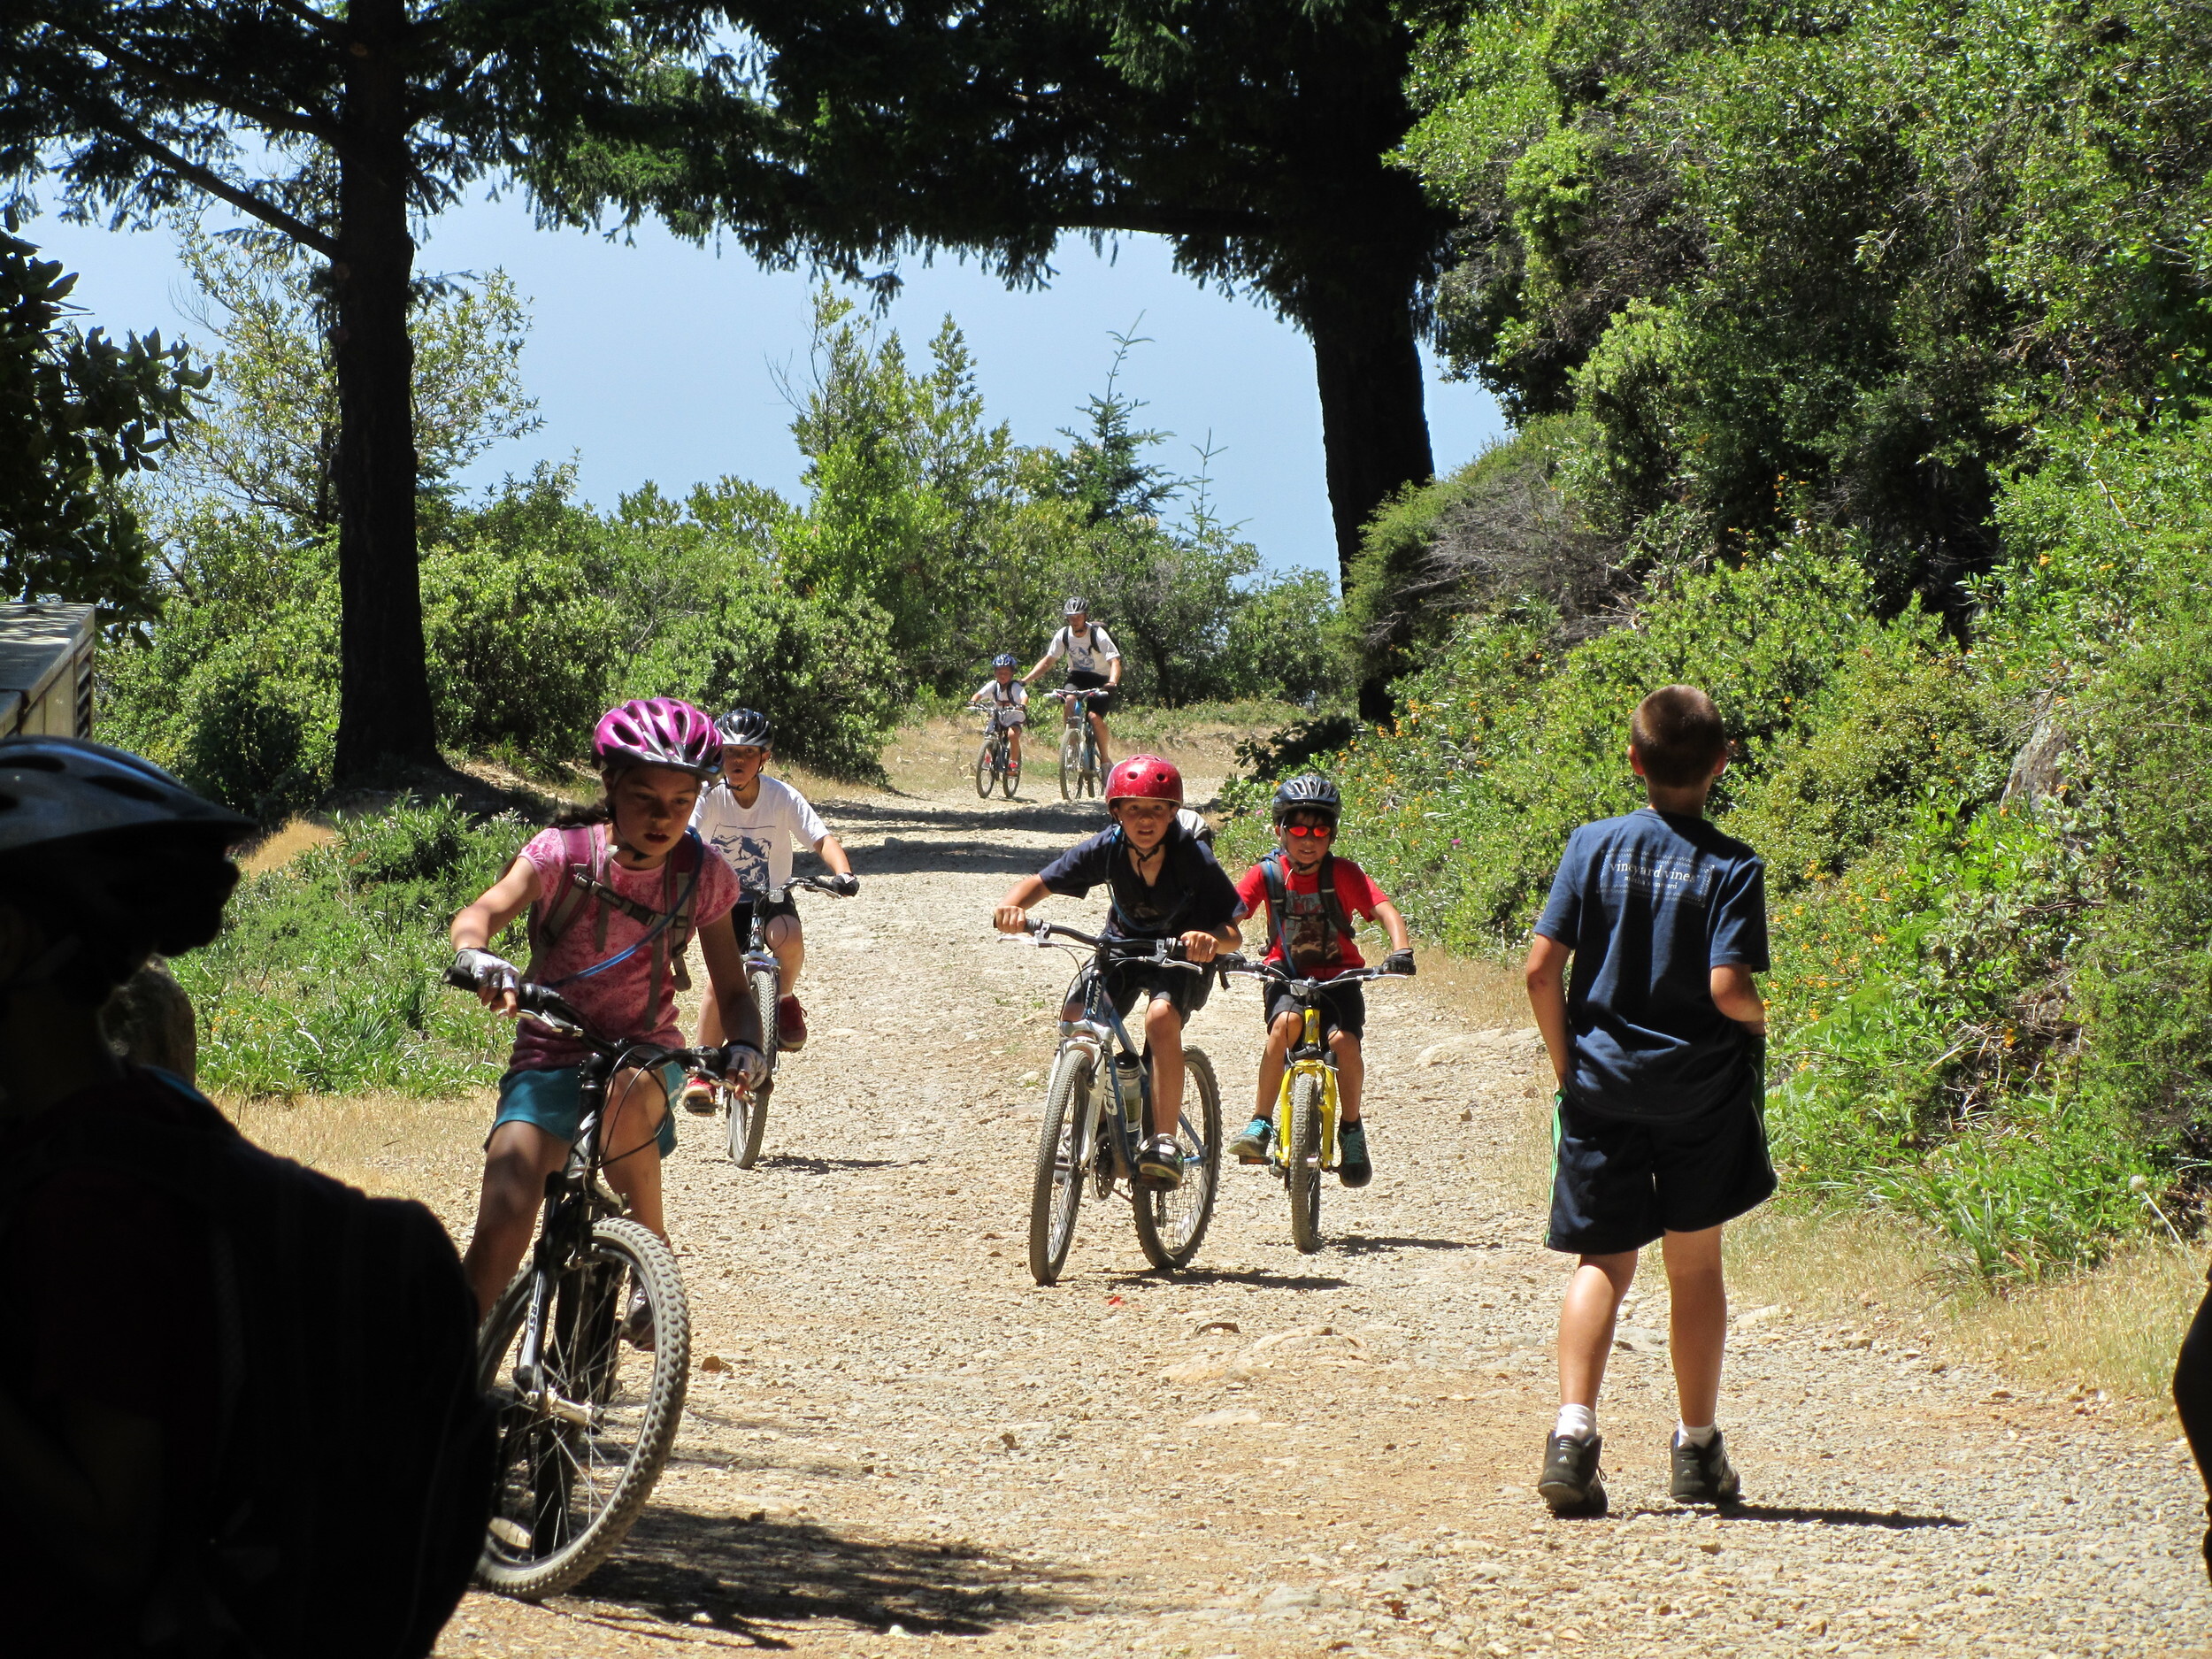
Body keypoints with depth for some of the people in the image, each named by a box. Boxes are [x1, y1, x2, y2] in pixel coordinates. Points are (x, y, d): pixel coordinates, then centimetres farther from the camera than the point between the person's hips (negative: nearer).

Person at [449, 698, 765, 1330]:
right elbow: (483, 911, -24)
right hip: (551, 1053, -1)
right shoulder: (564, 851, -9)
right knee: (501, 1226, -19)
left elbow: (732, 990, 3)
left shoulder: (703, 876, -3)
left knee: (627, 1096, -38)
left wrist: (746, 1045, -20)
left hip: (645, 1053, 1)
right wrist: (475, 953, -48)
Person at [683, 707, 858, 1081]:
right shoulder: (710, 797, -15)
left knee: (789, 941, -31)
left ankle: (786, 1000, 1)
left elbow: (822, 838, -21)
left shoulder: (783, 796, -15)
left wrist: (843, 873, -41)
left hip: (773, 898, 0)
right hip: (725, 900, 0)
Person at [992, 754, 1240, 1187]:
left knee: (1161, 1017, -32)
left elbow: (1231, 932, -26)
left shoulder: (1194, 858, -26)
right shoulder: (1105, 849, -20)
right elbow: (1039, 882, -15)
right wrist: (1012, 905, -37)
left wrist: (1211, 939, -50)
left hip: (1182, 955, -4)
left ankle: (1163, 1141, -25)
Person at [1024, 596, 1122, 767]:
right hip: (1077, 677, 3)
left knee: (1095, 717, -23)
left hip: (1100, 680, -3)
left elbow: (1115, 661, -26)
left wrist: (1112, 682, -47)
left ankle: (1105, 758, -3)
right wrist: (1027, 679, -13)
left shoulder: (1098, 635, -19)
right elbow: (1048, 660, 0)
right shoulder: (1063, 635, -7)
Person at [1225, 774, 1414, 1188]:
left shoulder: (1343, 874, -9)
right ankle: (1260, 1123, -20)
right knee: (1286, 1022, -32)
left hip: (1338, 976, 0)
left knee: (1344, 1040, -25)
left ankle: (1351, 1128, 0)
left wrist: (1401, 949, -39)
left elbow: (1384, 909, -20)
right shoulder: (1268, 874, -7)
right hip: (1287, 975, 0)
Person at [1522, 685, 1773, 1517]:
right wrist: (1764, 1018, 5)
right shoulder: (1733, 867, -10)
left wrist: (1566, 1060, 6)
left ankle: (1573, 1428, -12)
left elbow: (1542, 966, -7)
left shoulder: (1594, 845, -3)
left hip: (1602, 1083, 1)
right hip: (1702, 1090, -1)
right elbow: (1728, 988, -18)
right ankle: (1697, 1450, 21)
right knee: (1695, 1266, 12)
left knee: (1603, 1262, 7)